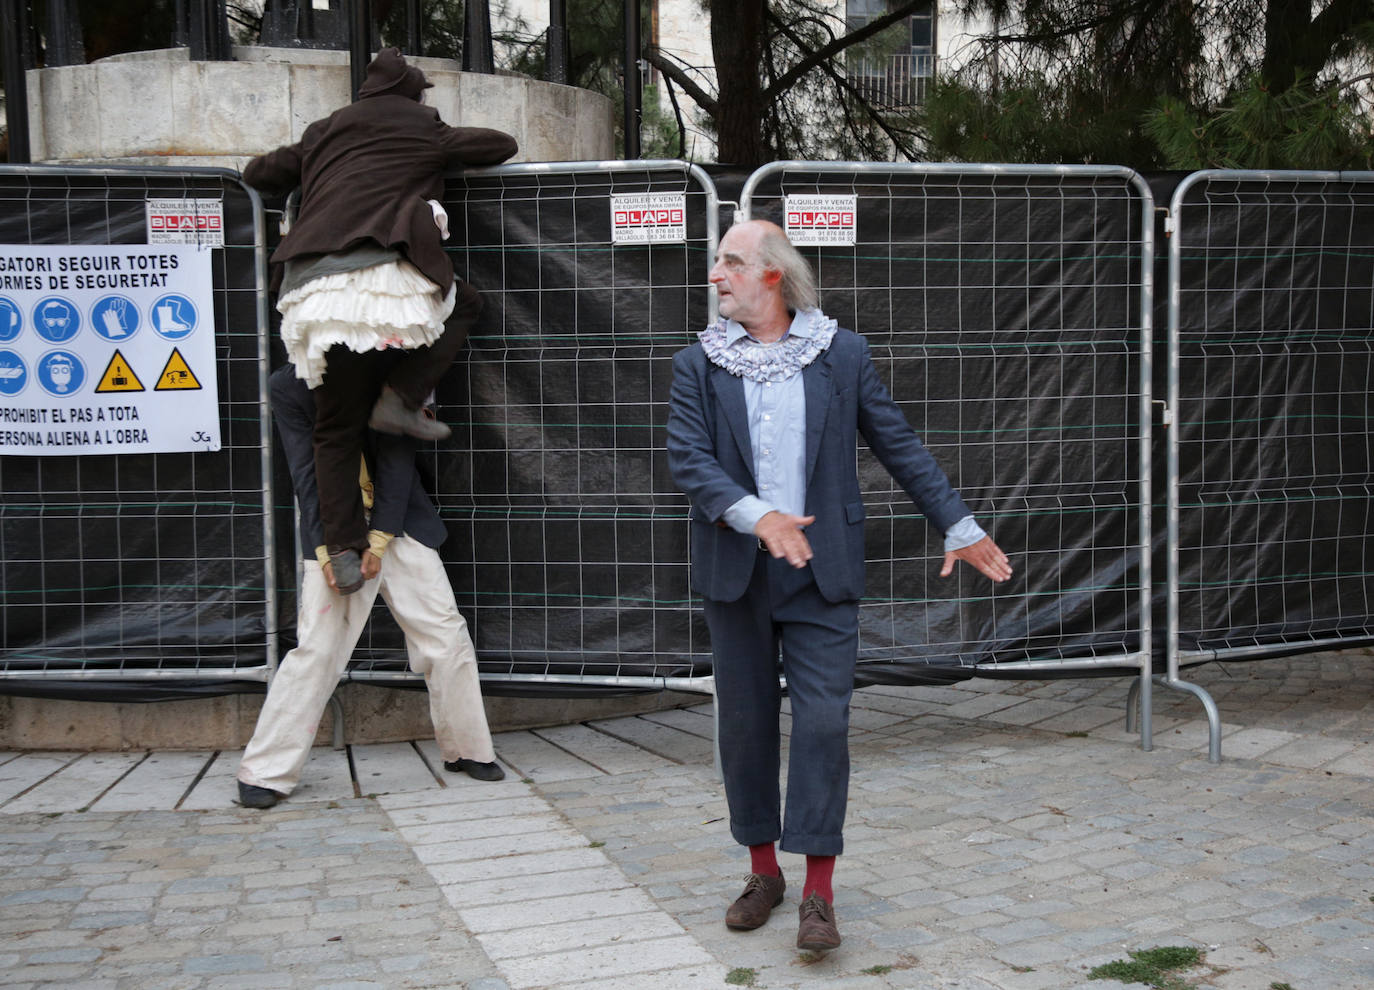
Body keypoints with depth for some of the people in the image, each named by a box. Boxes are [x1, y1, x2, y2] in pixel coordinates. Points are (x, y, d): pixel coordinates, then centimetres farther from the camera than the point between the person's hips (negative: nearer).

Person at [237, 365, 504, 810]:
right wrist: (326, 550, -15)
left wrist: (377, 544, -14)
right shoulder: (289, 385, -8)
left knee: (447, 637, 2)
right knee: (317, 647, -9)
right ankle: (265, 771, 0)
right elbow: (306, 473, -9)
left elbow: (396, 464, -8)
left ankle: (466, 750, 18)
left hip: (398, 524, 2)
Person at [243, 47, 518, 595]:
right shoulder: (423, 129, 15)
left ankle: (343, 549, 3)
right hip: (379, 274, -4)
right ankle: (399, 398, 5)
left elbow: (257, 172, 30)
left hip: (311, 286, 4)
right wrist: (449, 149, 37)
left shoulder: (323, 133, 25)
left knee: (336, 429, 12)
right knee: (464, 302, 24)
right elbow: (502, 145, 19)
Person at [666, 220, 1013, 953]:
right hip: (734, 571, 2)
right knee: (745, 723, 9)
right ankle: (763, 871, 25)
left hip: (821, 572, -1)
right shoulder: (698, 364, 4)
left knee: (823, 720, -7)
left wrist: (958, 527, 6)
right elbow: (687, 458, -8)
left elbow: (899, 446, 7)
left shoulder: (842, 355, 3)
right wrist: (757, 515, -24)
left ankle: (818, 894, 1)